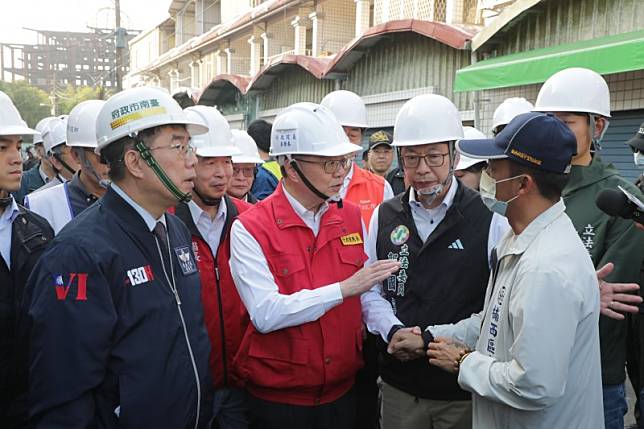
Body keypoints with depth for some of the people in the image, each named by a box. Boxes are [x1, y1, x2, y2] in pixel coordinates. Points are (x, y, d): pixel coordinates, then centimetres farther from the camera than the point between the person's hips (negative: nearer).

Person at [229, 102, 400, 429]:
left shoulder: (352, 217, 1)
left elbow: (366, 291, 6)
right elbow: (265, 315, -23)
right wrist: (343, 289, -25)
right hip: (277, 399, -4)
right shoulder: (249, 229, -14)